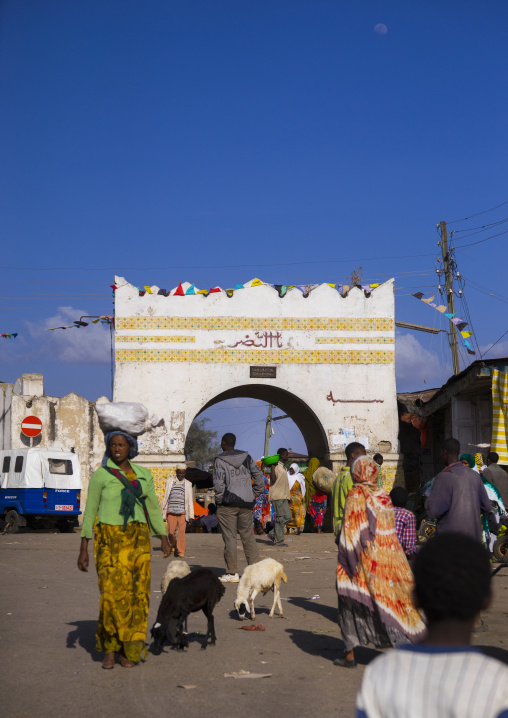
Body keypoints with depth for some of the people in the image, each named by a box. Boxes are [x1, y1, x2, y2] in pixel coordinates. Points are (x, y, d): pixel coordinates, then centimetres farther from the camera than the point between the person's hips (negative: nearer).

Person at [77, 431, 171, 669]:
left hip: (138, 538, 4)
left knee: (137, 593, -2)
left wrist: (163, 538, 10)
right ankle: (109, 649, 3)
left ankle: (128, 650, 9)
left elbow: (153, 508, 17)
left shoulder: (143, 474, 11)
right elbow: (90, 511, 0)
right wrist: (84, 549, -4)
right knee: (113, 591, -12)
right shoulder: (100, 475, 0)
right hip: (110, 538, -3)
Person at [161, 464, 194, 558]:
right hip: (171, 512, 1)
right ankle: (173, 545, 24)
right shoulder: (170, 482, 10)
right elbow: (165, 498, 12)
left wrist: (191, 515, 1)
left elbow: (190, 501, 9)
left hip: (182, 512, -1)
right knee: (171, 532, -3)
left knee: (181, 532, -9)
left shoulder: (188, 484, 10)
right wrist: (163, 514, 9)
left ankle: (181, 552, -4)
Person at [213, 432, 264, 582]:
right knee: (248, 536, 11)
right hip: (246, 503, 5)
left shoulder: (220, 460, -7)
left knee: (229, 538, 0)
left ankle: (232, 573, 2)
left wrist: (218, 500, -3)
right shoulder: (246, 457, 9)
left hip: (228, 504, -5)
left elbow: (219, 484, -16)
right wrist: (253, 496, 13)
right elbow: (259, 477, 8)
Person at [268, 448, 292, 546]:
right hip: (277, 497, -9)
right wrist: (272, 466, -26)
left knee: (288, 516, 7)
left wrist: (288, 497, 23)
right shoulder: (276, 466, -10)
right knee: (281, 518, -7)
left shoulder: (283, 467, 19)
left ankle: (272, 534, 15)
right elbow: (273, 479, -24)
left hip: (283, 497, 9)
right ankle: (278, 540, -1)